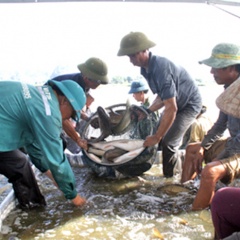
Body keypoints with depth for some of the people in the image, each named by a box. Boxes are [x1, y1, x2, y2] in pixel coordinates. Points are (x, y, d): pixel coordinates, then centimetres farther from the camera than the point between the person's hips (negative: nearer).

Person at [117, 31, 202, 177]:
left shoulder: (161, 68, -33)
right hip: (174, 102, 9)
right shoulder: (147, 68, -5)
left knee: (168, 142, -13)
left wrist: (156, 137, -29)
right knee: (160, 136, 10)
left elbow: (171, 109, -35)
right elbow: (162, 96, 6)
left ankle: (169, 179, 4)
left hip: (189, 104, -9)